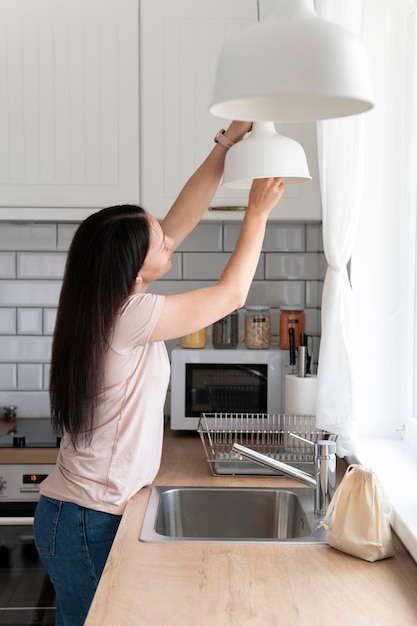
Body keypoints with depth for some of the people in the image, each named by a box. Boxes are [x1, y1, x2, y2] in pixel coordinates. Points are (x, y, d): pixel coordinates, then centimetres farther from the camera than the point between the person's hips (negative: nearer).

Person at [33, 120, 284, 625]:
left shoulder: (111, 299, 0)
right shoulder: (131, 317, -24)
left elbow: (181, 219, 4)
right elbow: (232, 294, -12)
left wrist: (226, 144, 4)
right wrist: (257, 213, -2)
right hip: (89, 521, -8)